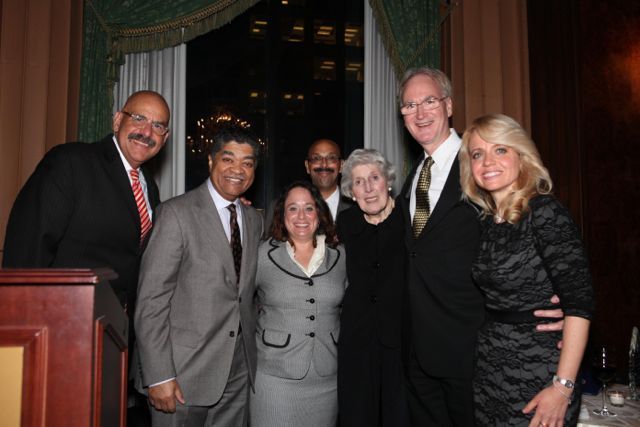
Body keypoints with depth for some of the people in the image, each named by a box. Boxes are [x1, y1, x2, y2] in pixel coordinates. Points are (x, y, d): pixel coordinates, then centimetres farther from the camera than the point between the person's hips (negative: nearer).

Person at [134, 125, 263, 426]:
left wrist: (252, 354, 10)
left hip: (238, 371, 6)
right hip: (184, 372, -5)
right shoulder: (176, 213, -10)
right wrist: (158, 376, -17)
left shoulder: (254, 220, 10)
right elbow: (151, 300, -14)